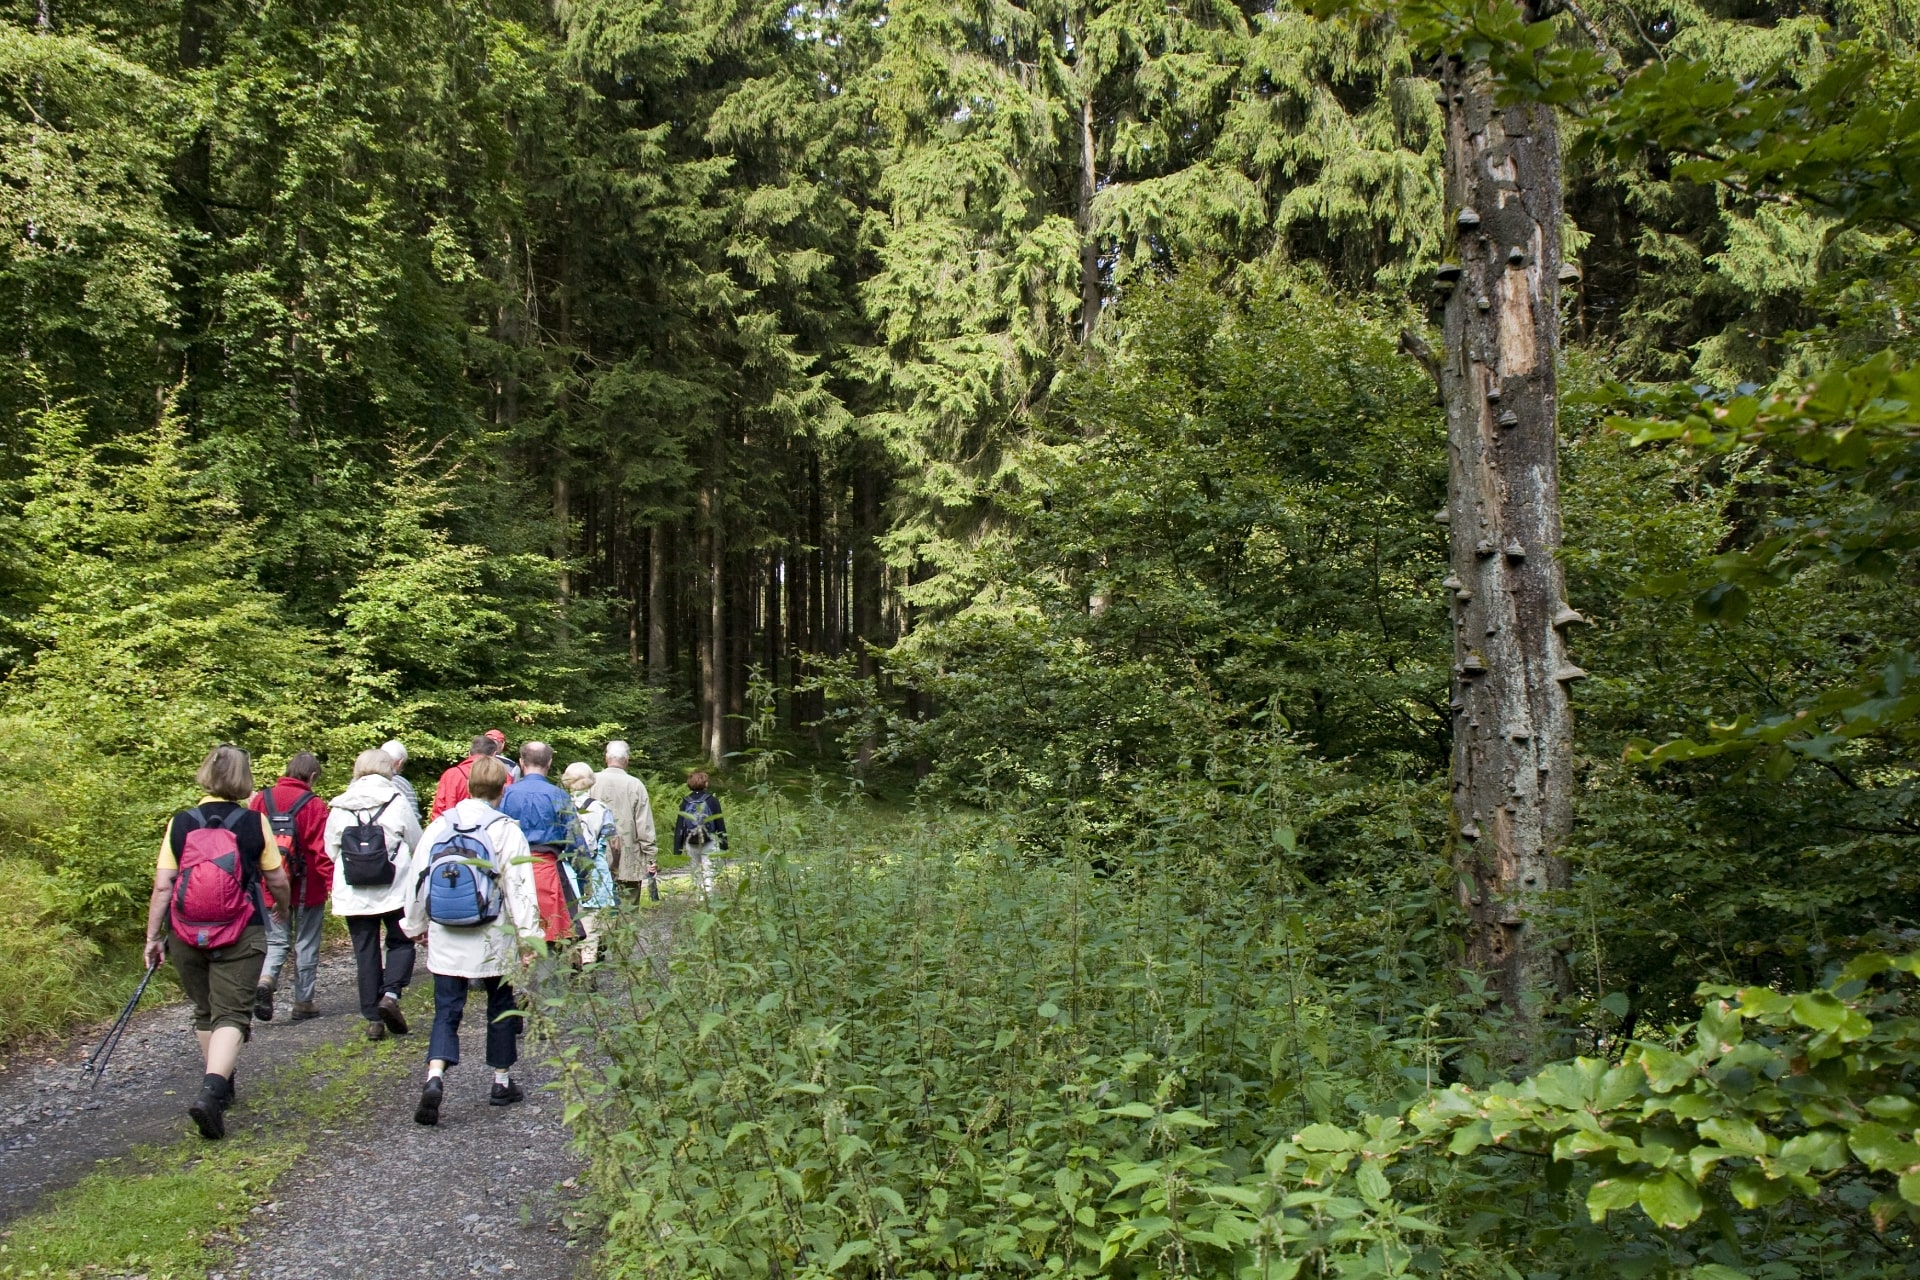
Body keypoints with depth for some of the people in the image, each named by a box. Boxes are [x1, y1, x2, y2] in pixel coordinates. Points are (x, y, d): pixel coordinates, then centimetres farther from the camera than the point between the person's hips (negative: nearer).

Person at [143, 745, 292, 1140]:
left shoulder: (181, 823, -1)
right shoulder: (255, 824, -4)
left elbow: (162, 886, -3)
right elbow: (278, 882, 3)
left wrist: (153, 936, 6)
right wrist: (281, 909, 23)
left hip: (187, 935, 3)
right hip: (240, 935, -3)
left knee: (204, 1013, 19)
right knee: (231, 1015, -1)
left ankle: (220, 1085, 33)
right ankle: (211, 1091, -21)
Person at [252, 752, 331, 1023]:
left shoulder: (262, 799, 0)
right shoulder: (313, 806, -13)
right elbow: (323, 850, -16)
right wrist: (334, 886, -12)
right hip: (307, 889, -3)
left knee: (277, 941, 15)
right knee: (306, 946, 10)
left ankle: (265, 980, -12)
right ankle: (303, 1003, 15)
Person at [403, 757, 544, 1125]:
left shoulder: (439, 826, 1)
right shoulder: (506, 830, -10)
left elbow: (418, 879, 7)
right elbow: (520, 888, -12)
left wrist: (416, 926, 20)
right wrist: (529, 937, -6)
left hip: (444, 941, 2)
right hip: (492, 941, -2)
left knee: (446, 1010, 6)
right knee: (501, 1008, 14)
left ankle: (434, 1078, -15)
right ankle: (502, 1083, 22)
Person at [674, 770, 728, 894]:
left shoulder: (685, 802, 1)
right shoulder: (712, 800, -5)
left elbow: (679, 827, -1)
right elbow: (720, 824, -4)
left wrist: (677, 850, 2)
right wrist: (724, 845, 2)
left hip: (691, 845, 2)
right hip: (709, 843, -2)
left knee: (696, 873, 15)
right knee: (708, 873, -1)